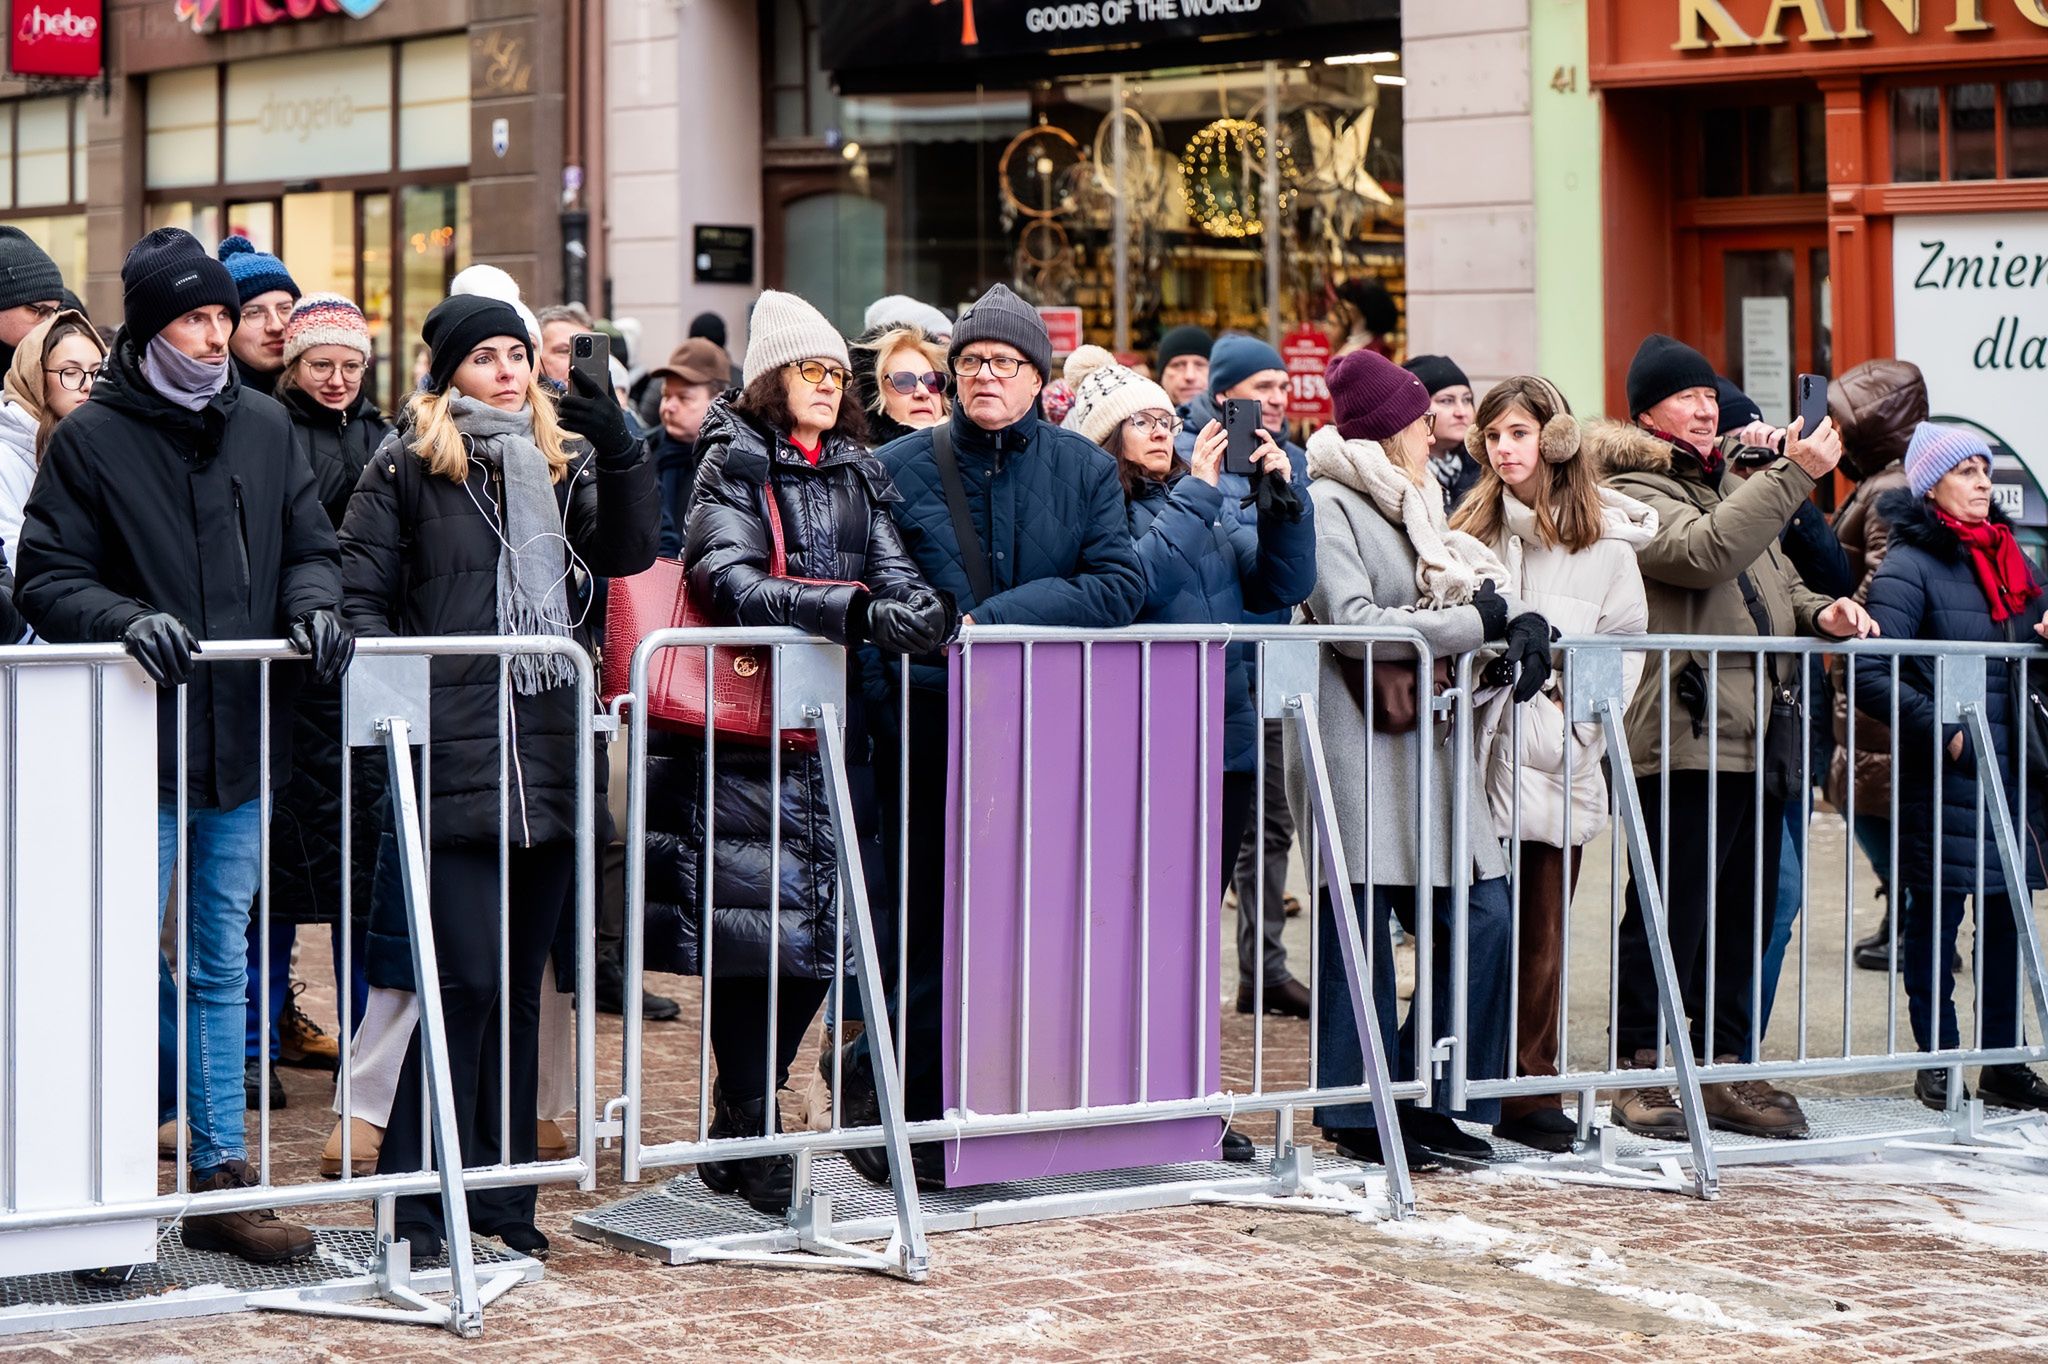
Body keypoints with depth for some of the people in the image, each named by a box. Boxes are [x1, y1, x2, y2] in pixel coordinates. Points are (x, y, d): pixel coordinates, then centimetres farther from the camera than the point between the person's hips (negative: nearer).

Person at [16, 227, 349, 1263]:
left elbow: (308, 545, 15)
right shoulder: (91, 439, -4)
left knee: (222, 968, 11)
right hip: (138, 747, -4)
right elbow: (46, 581, -5)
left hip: (241, 746, 4)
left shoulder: (263, 427, 8)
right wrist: (126, 619, -23)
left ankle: (220, 1178, 18)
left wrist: (312, 601, -6)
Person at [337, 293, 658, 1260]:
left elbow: (627, 551, 3)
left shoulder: (563, 460, 16)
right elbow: (360, 595, 1)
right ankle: (420, 1197, -3)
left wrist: (618, 448, -9)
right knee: (470, 978, -11)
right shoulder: (405, 466, 3)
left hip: (551, 755, 5)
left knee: (520, 984, 9)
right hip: (457, 754, -5)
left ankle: (500, 1192, 17)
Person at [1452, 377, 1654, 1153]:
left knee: (1541, 934, 4)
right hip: (1479, 752, 1)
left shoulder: (1605, 539, 3)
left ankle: (1527, 1092, 10)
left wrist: (1584, 718, -7)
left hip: (1556, 766, -1)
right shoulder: (1471, 527, 10)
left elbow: (1627, 647, 3)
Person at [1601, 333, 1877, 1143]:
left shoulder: (1734, 484, 25)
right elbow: (1705, 551, -23)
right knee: (1670, 913, -7)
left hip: (1757, 738, 9)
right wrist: (1793, 475, -23)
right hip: (1683, 739, -9)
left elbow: (1774, 586, 33)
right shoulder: (1633, 495, -5)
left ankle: (1726, 1070, 19)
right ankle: (1640, 1072, 0)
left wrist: (1821, 613, 11)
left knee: (1742, 915, 11)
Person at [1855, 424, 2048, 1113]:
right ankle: (1936, 1061, 11)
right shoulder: (1909, 564, -7)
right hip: (1944, 774, -7)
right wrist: (1941, 732, -19)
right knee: (1935, 918, 1)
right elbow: (1873, 676, -15)